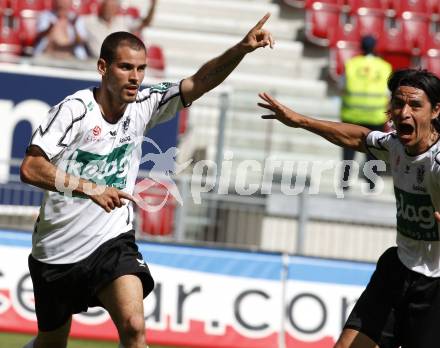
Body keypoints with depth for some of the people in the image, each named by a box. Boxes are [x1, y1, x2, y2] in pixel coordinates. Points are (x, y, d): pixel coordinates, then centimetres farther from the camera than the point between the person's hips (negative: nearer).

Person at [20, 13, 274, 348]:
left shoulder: (142, 105, -3)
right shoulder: (76, 109, -16)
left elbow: (199, 82, -12)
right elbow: (30, 169, -22)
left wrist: (241, 49, -28)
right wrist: (91, 189, -30)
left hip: (112, 242, 2)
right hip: (57, 250, -2)